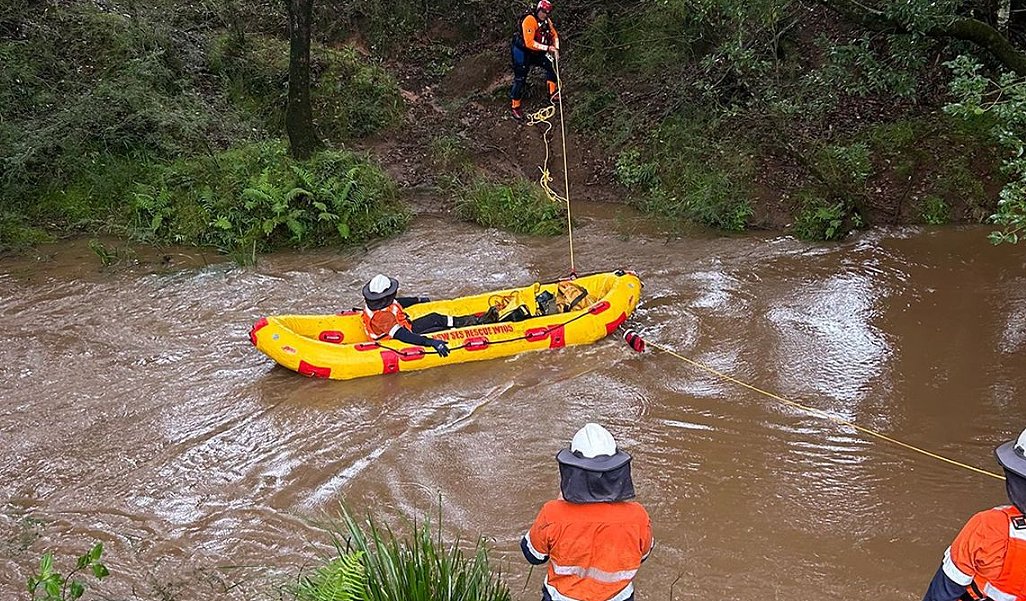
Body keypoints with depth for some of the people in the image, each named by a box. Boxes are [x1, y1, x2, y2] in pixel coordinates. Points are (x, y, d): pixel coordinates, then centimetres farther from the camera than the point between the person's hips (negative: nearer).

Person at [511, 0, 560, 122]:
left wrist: (556, 49, -6)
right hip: (522, 52, -8)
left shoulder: (547, 21, -3)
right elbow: (530, 43, -34)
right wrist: (548, 48, -32)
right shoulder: (529, 20, -28)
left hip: (536, 52, 8)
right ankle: (516, 108, 3)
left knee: (550, 66, 1)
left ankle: (553, 94, 13)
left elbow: (554, 35, 11)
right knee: (520, 79, -5)